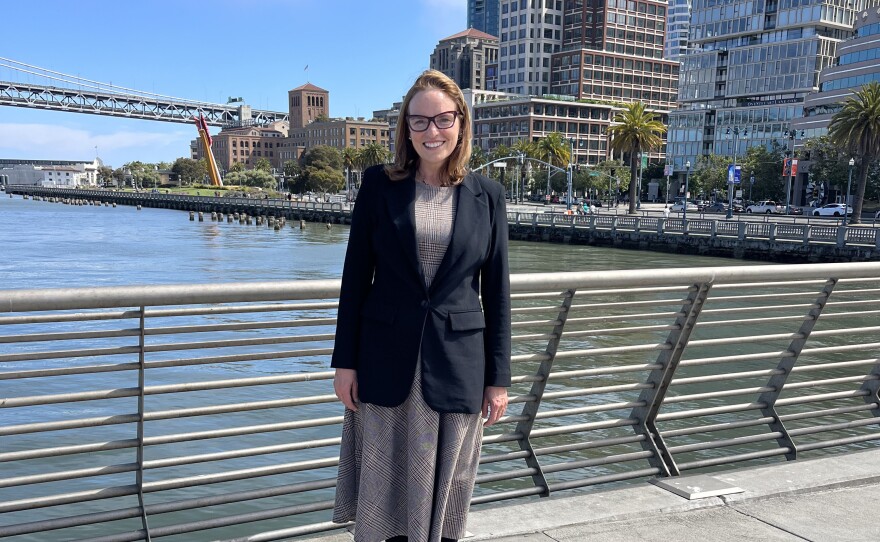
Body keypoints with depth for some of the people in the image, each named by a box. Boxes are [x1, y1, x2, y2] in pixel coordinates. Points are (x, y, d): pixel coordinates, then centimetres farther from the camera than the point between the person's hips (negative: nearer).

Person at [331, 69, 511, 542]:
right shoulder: (379, 184, 0)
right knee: (389, 485, 11)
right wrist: (345, 361, -1)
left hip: (457, 363, 0)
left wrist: (498, 378, 2)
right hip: (386, 362, 0)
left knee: (443, 487, 11)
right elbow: (355, 276, 1)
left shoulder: (487, 193, 1)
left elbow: (496, 290, 3)